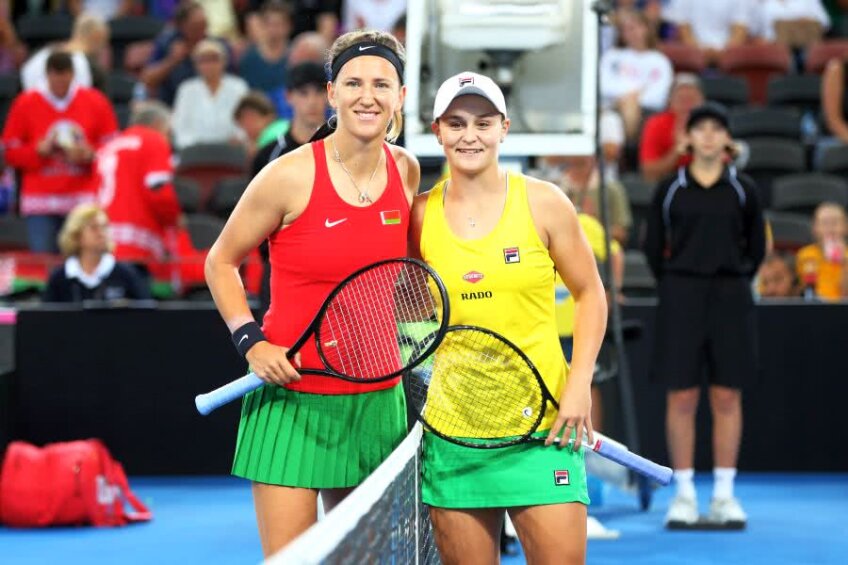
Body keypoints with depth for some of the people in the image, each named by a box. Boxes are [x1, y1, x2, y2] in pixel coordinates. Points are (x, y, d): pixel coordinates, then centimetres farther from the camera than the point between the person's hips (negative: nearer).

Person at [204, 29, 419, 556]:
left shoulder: (407, 171, 3)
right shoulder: (291, 176, -11)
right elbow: (221, 262, 1)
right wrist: (252, 341, -11)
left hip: (377, 398, 5)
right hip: (294, 398, -5)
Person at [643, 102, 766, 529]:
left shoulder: (742, 190, 5)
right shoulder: (670, 189, 3)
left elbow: (757, 247, 12)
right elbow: (653, 247, 9)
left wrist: (735, 284, 6)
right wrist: (672, 288, 5)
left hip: (730, 299, 1)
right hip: (681, 298, -1)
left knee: (727, 398, 2)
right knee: (681, 399, -1)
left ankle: (724, 495, 6)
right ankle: (685, 494, 4)